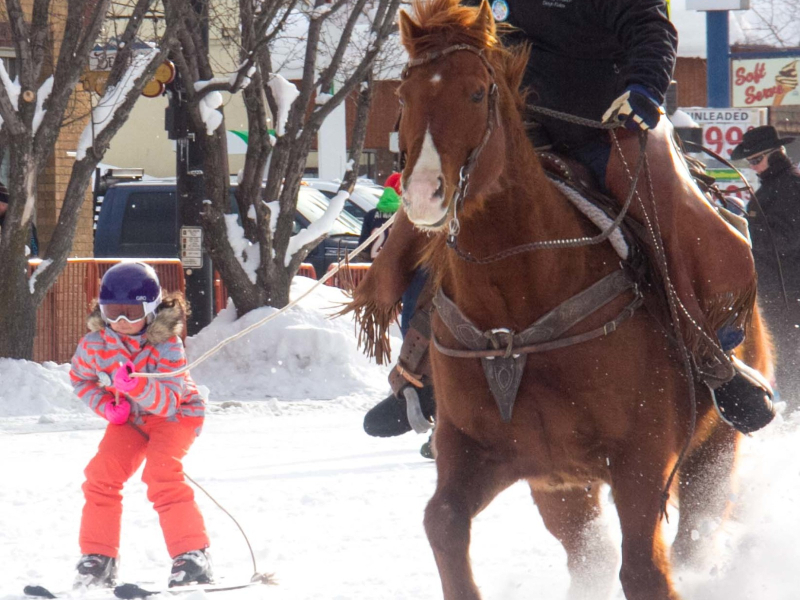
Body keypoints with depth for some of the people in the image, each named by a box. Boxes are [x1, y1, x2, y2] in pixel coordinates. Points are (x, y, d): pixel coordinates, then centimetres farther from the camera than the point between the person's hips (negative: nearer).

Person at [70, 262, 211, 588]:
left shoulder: (167, 345, -28)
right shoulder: (96, 344, -17)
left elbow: (168, 401, -36)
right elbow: (80, 378, 4)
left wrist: (136, 385, -54)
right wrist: (106, 405, -14)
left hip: (175, 414, -5)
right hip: (129, 416, 5)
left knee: (161, 473, -28)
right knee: (102, 473, -13)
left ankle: (192, 556, -26)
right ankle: (98, 556, 1)